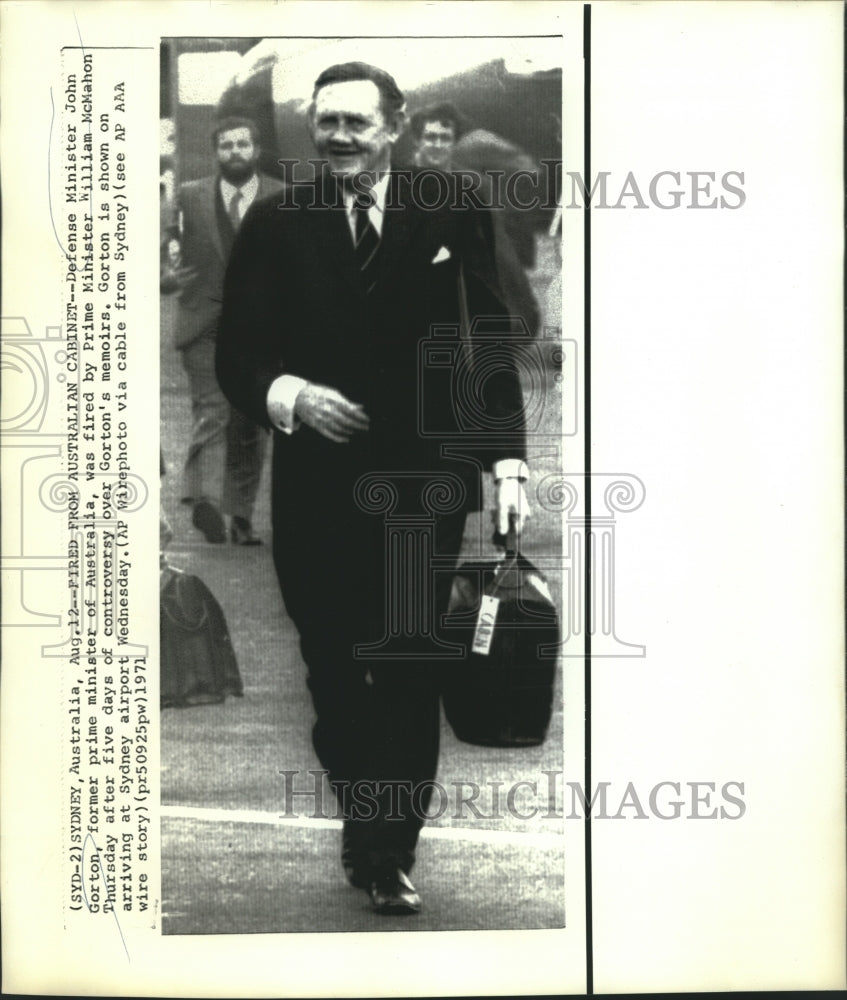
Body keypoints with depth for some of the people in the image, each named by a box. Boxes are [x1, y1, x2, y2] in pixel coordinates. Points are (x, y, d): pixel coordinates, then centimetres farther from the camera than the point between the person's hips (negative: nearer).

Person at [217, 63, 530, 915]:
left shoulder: (451, 218, 0)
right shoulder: (273, 226, 3)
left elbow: (489, 348, -1)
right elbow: (236, 355, 1)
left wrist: (506, 461, -10)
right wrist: (288, 396, -20)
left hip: (422, 487, -1)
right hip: (314, 491, 1)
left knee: (409, 677, 4)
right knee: (333, 675, 11)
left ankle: (388, 854, 19)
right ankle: (362, 818, 35)